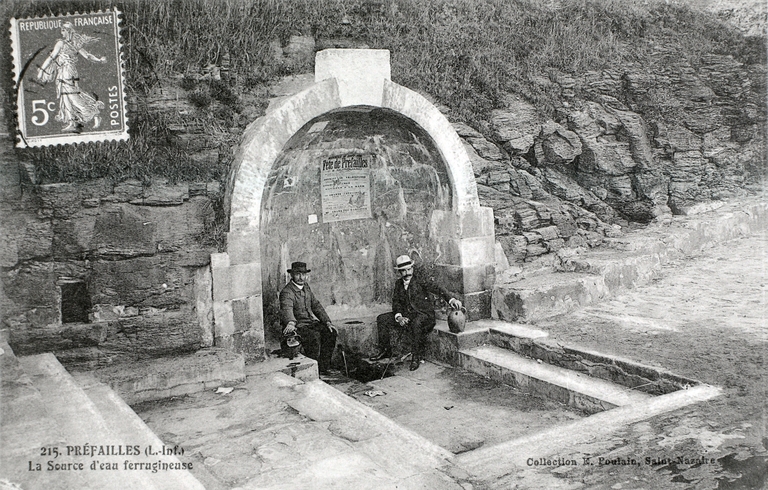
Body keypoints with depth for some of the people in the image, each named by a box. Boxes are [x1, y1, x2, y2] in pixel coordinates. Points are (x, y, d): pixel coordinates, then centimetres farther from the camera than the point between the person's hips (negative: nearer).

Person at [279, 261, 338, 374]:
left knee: (331, 332, -12)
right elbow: (287, 308, -35)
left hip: (310, 322, 8)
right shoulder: (287, 292, -16)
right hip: (296, 325, -8)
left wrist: (327, 322, 2)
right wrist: (290, 323, -56)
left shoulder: (306, 287, 11)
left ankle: (323, 368, -7)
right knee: (314, 336, -32)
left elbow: (316, 305, 15)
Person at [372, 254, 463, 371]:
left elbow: (437, 288, -20)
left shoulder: (421, 281, -8)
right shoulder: (399, 283, 9)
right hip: (406, 315, 6)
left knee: (416, 323, -40)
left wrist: (451, 299, -37)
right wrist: (399, 317, -12)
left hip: (424, 315, -6)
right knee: (382, 319, -4)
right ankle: (385, 350, 9)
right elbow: (396, 302, 8)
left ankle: (416, 357, -26)